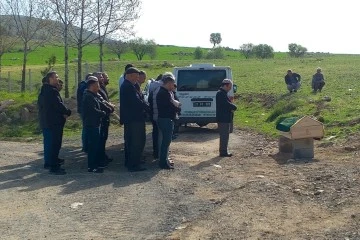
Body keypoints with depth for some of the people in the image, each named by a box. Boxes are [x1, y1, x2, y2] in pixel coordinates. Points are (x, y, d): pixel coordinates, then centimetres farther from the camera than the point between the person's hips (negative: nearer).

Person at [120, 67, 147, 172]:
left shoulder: (124, 86, 15)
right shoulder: (129, 87, -19)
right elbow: (137, 102, -24)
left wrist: (142, 103, 10)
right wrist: (145, 105, -9)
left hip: (128, 119, 11)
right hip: (134, 119, -11)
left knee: (129, 141, 18)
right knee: (137, 142, -5)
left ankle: (128, 162, 28)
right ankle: (134, 165, -3)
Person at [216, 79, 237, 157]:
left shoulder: (222, 93, 17)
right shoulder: (221, 94, -17)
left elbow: (227, 104, 17)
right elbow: (228, 104, -25)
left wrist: (232, 107, -3)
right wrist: (233, 107, -6)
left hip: (225, 118, 11)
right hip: (223, 119, -11)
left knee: (224, 135, 16)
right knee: (224, 135, -5)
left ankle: (223, 150, 24)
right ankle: (223, 152, 0)